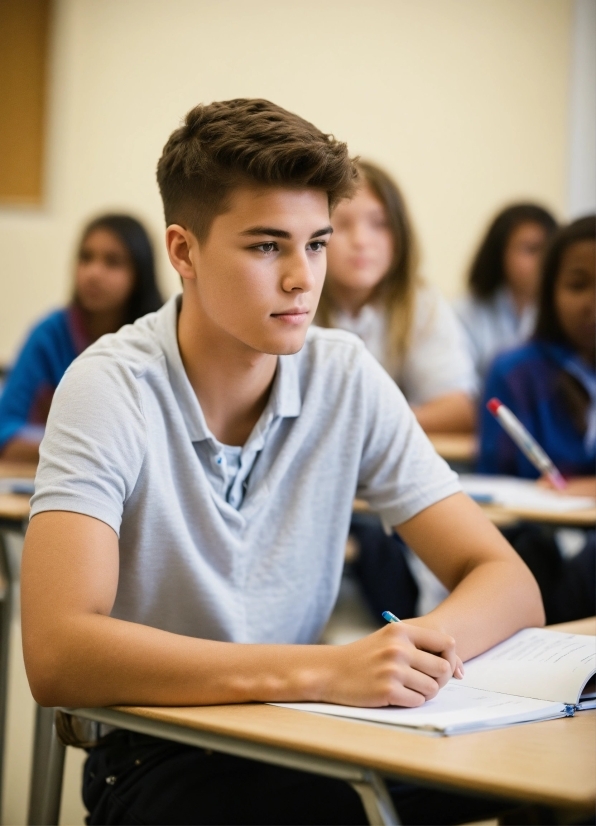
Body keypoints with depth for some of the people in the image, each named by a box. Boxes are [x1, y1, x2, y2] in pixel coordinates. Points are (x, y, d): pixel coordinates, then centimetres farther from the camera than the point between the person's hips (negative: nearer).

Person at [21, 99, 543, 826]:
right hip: (156, 756, -4)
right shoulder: (111, 390, -14)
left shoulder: (347, 378, -1)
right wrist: (321, 670, -35)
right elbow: (57, 654, -27)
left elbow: (509, 585, -2)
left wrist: (427, 644, -26)